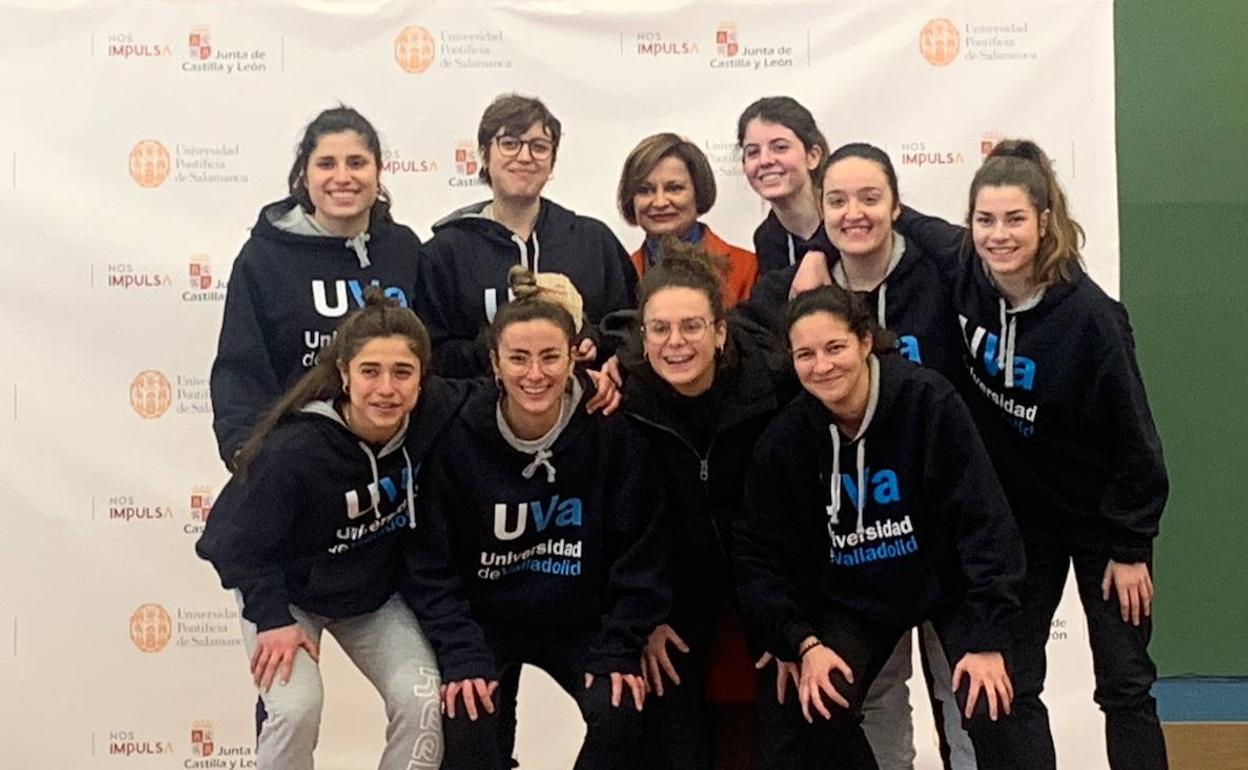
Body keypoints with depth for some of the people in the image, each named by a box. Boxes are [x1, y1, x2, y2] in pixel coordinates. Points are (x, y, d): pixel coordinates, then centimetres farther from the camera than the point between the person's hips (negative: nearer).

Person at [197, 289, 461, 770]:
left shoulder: (435, 413, -23)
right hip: (286, 592, -3)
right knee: (296, 708, -23)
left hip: (378, 593, 3)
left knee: (423, 702, -14)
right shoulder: (294, 448, -33)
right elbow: (243, 544, -20)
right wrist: (273, 619, -25)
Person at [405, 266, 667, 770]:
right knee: (467, 715, -25)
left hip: (579, 622, 1)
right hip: (481, 621, -1)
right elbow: (432, 563, -11)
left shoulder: (613, 432, -14)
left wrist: (619, 650, -14)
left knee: (620, 711, -21)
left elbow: (639, 551, -8)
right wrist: (462, 657, -21)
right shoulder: (458, 438, -16)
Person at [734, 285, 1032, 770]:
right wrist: (803, 642, -18)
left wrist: (988, 639, -22)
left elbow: (984, 520, -20)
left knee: (988, 707, -19)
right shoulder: (785, 439, -15)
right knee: (823, 711, -16)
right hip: (854, 601, 2)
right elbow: (760, 552, -7)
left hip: (945, 582, -2)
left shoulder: (928, 401, -23)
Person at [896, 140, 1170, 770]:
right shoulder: (962, 271, -13)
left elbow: (1131, 437, -16)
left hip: (1100, 518, -4)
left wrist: (1131, 548, -12)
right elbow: (900, 221, 6)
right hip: (1015, 517, 4)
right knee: (1009, 685, 5)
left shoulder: (1089, 314, -24)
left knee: (1125, 686, 8)